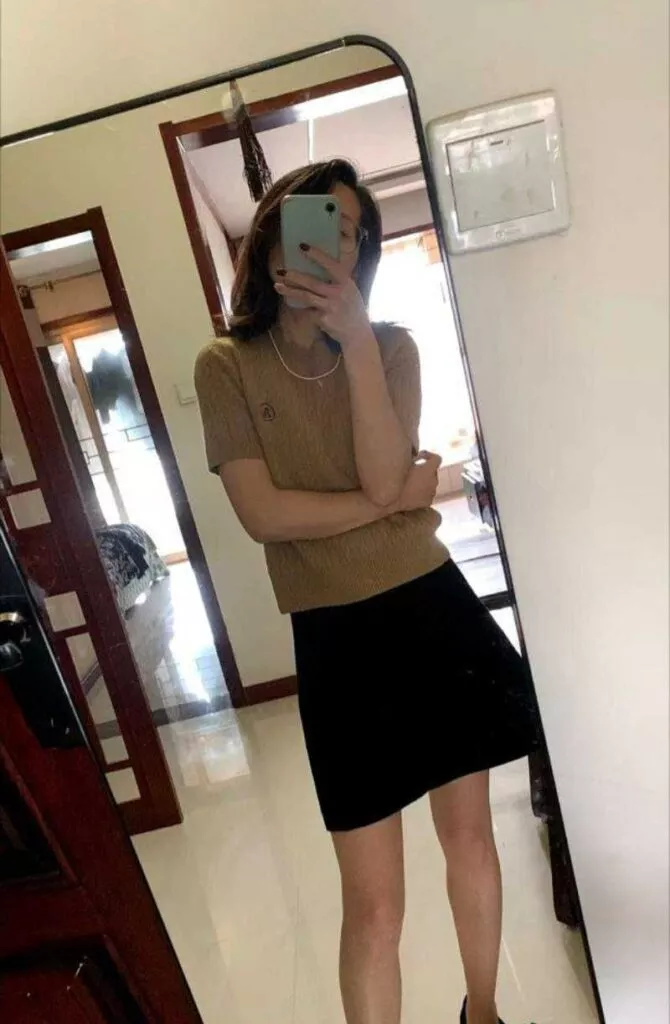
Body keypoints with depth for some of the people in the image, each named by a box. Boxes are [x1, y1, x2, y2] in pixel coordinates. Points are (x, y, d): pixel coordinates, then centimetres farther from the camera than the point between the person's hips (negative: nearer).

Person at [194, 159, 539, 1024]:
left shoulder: (391, 345, 1)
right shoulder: (226, 365, -3)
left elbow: (383, 476, -14)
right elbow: (263, 514, -13)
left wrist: (355, 339, -18)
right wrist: (394, 500, -10)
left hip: (436, 614, 3)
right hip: (338, 641, -2)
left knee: (470, 838, 21)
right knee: (374, 902, 5)